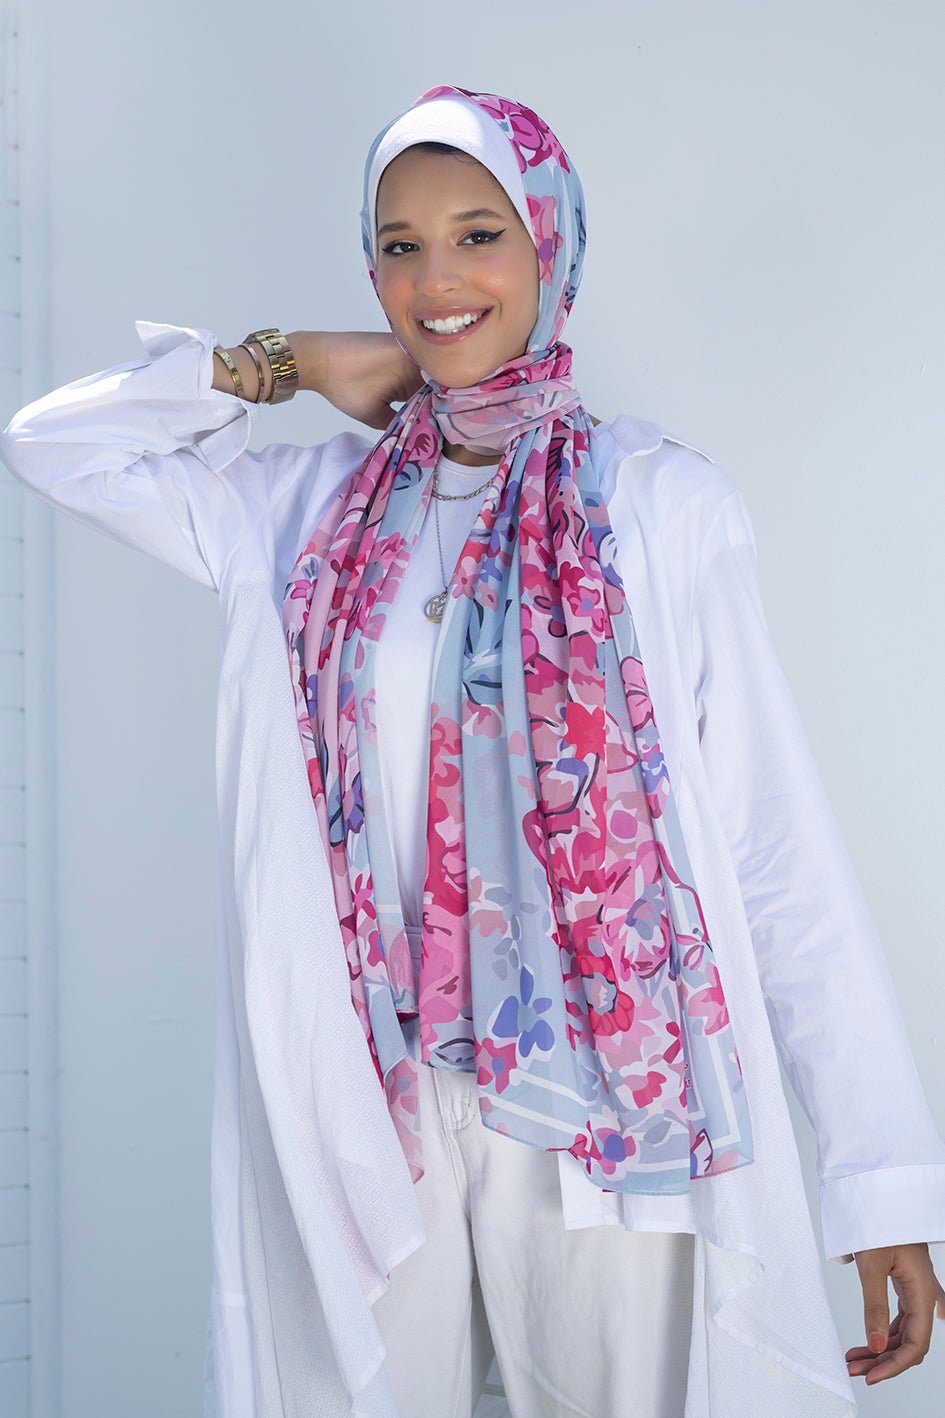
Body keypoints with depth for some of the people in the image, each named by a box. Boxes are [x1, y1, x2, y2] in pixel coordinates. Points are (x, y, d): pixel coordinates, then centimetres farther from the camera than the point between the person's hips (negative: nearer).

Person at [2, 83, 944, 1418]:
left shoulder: (659, 501, -4)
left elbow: (777, 837, -7)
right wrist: (285, 363, 5)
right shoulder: (307, 508, 7)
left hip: (610, 1106, -2)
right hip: (369, 1102, 3)